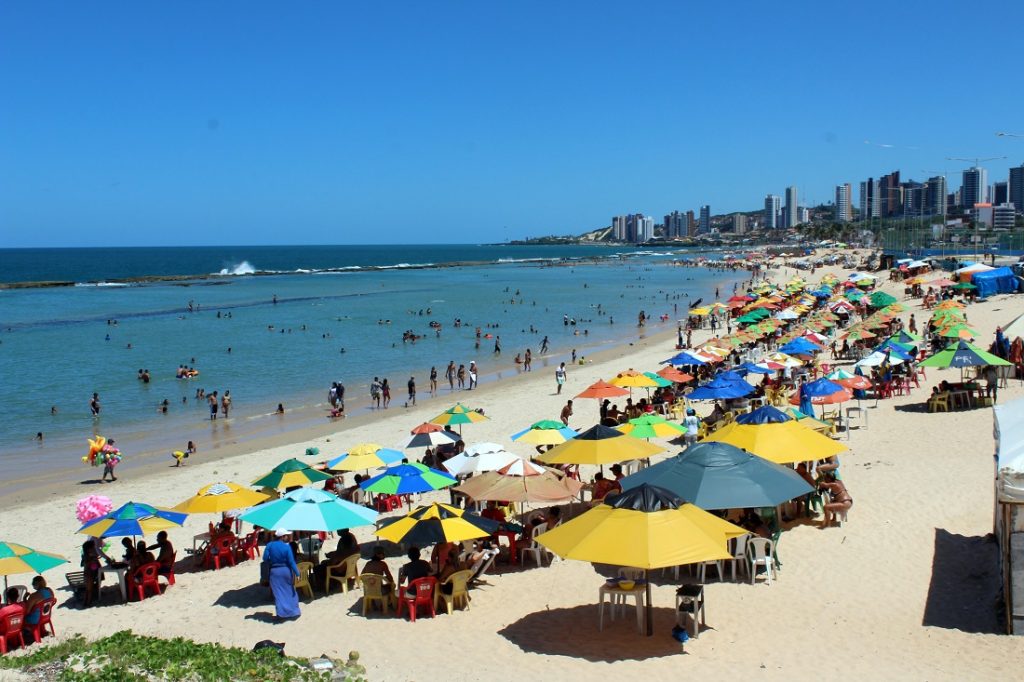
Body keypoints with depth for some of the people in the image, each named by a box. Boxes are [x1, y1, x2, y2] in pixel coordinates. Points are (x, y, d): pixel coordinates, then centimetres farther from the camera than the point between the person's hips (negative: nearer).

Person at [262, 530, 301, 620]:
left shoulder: (270, 545, -5)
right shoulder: (287, 547, -12)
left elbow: (265, 558, -4)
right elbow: (291, 561, -12)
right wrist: (297, 573, -8)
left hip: (274, 571, 1)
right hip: (286, 570, -1)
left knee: (278, 593, 3)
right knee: (290, 591, 15)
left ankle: (281, 613, -8)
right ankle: (295, 611, 22)